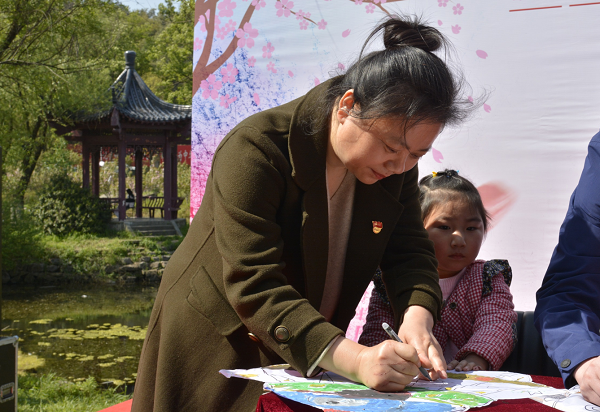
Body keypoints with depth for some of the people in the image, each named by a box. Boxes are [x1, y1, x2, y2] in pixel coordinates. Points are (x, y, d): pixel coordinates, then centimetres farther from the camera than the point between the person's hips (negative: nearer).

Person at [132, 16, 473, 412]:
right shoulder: (254, 152, -28)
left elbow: (411, 252, -7)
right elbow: (254, 287, -34)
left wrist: (417, 316, -30)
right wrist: (354, 360, -45)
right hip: (220, 352, -5)